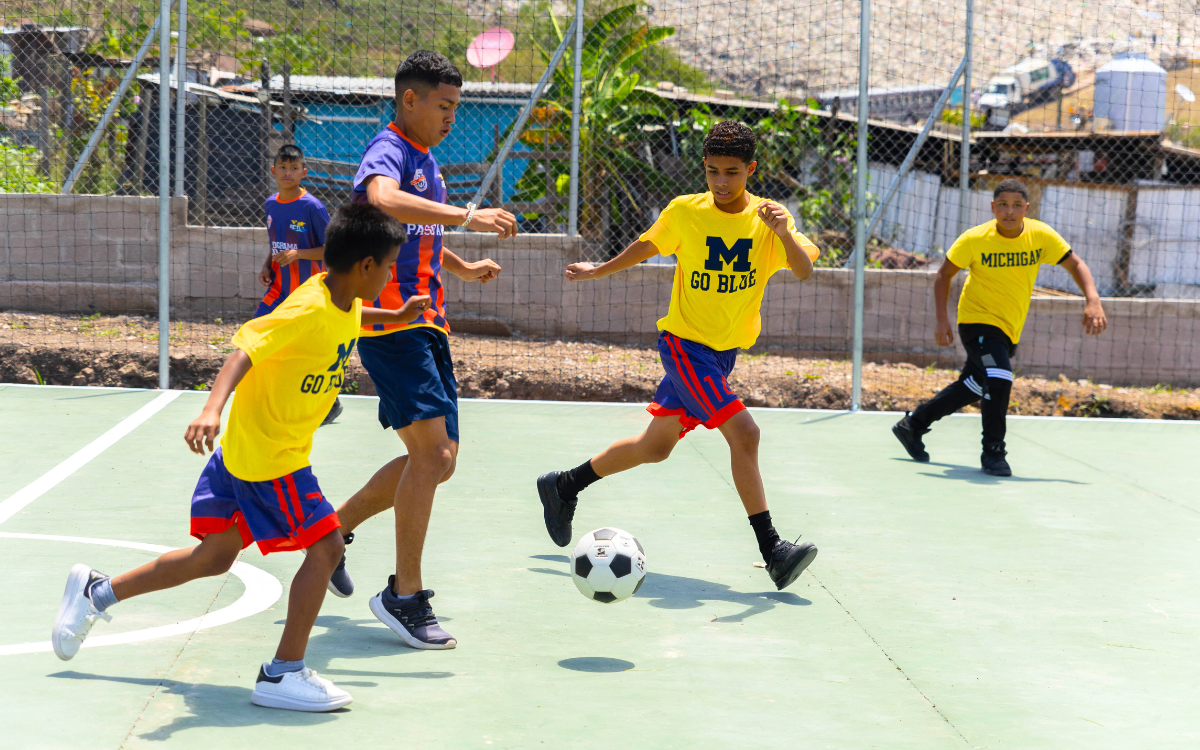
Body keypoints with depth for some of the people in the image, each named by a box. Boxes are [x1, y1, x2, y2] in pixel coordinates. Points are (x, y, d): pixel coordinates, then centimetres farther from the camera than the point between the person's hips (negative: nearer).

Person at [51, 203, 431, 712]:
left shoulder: (343, 303, 4)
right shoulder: (308, 311, -24)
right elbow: (244, 351, -34)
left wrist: (395, 317, 23)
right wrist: (212, 408, -47)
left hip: (243, 449, 10)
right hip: (269, 457, -10)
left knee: (215, 558, 16)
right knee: (324, 547, -9)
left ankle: (96, 592, 28)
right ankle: (283, 675, -2)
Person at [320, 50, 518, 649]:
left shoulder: (426, 160, 20)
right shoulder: (389, 151, -9)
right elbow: (384, 200, -35)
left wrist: (463, 268, 20)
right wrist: (466, 216, -40)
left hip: (425, 324, 10)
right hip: (392, 322, -10)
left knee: (438, 459, 10)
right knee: (432, 449, -16)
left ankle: (335, 528, 26)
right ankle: (404, 596, -9)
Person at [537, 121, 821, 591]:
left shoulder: (768, 219, -6)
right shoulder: (684, 212, -9)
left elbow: (804, 270, -21)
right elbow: (649, 245, 11)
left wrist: (784, 232, -38)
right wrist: (600, 271, 21)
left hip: (725, 351, 4)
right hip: (684, 342, -4)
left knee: (655, 447, 14)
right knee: (743, 433, -21)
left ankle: (564, 486, 34)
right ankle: (772, 550, -18)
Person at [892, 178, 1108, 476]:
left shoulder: (1041, 236, -10)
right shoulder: (974, 239, -16)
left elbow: (1076, 264, -2)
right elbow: (944, 275, -5)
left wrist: (1093, 301, -19)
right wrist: (942, 320, -15)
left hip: (1009, 329, 5)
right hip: (977, 321, -5)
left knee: (973, 388, 15)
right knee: (999, 379, -27)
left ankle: (913, 425, 35)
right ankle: (992, 454, -12)